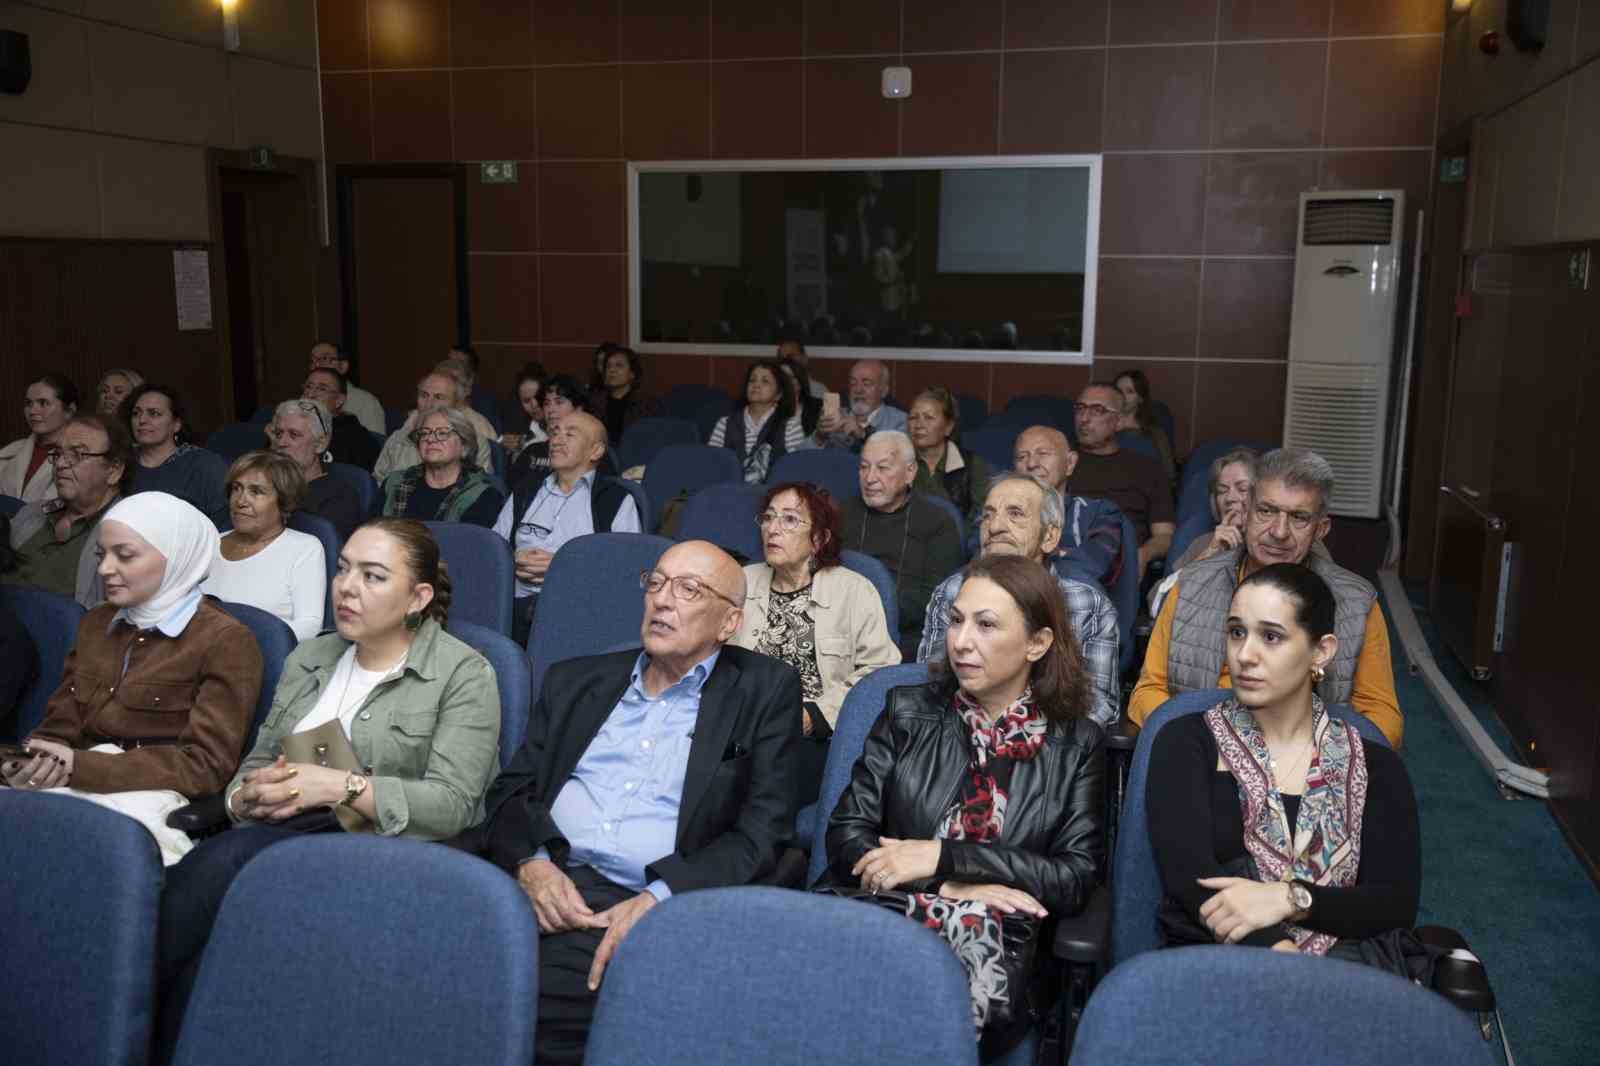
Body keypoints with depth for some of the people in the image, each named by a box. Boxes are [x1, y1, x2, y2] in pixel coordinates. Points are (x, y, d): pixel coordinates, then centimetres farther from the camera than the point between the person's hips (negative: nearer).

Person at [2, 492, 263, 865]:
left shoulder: (225, 640, -5)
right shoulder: (96, 623, 18)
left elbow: (206, 767, -11)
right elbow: (60, 725, 14)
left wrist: (82, 768, -17)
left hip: (152, 804, -6)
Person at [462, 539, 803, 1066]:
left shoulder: (764, 691, 8)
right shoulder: (576, 680, 20)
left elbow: (763, 833, 0)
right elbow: (513, 789, 15)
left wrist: (658, 900, -13)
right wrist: (531, 863, -7)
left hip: (661, 906, -4)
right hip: (543, 885, 4)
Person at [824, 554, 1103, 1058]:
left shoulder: (1076, 744, 7)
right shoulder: (908, 712, 9)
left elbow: (1079, 875, -2)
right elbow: (845, 833, 4)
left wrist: (945, 859, -12)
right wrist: (949, 888, -12)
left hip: (1001, 945, 0)